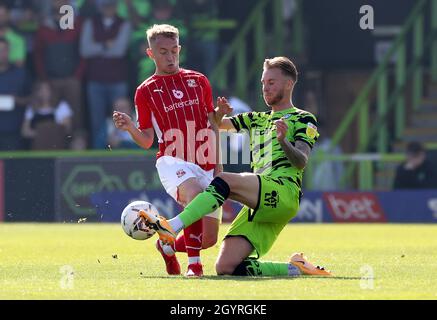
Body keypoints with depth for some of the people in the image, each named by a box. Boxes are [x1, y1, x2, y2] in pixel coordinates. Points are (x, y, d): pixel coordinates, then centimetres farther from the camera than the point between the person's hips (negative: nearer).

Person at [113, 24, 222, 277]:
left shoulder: (199, 81, 13)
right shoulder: (146, 91, 6)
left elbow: (213, 125, 16)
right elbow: (147, 141, 6)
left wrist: (218, 164, 6)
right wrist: (130, 128, -15)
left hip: (206, 166, 4)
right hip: (173, 162, -4)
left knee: (209, 238, -1)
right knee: (195, 196, -38)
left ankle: (168, 246, 30)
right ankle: (194, 263, -29)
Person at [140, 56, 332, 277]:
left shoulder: (303, 120, 11)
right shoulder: (256, 119, 32)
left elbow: (301, 162, -5)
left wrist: (283, 141, -25)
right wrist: (218, 113, 7)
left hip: (284, 193, -7)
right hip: (260, 204, 7)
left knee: (224, 181, -31)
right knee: (225, 267, -9)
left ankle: (171, 227, -46)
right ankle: (295, 269, 1)